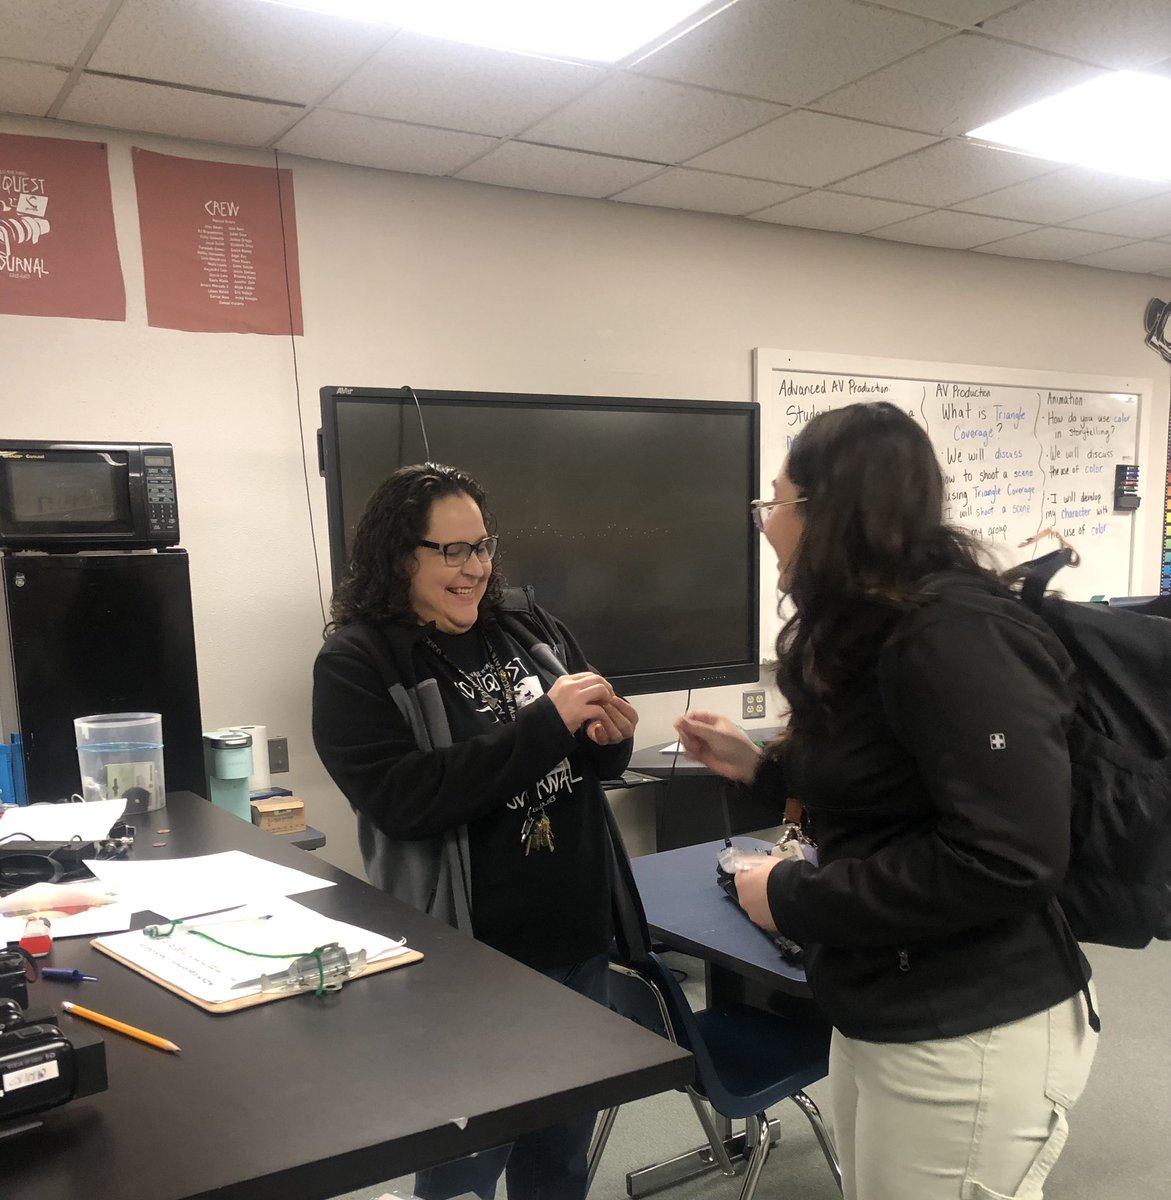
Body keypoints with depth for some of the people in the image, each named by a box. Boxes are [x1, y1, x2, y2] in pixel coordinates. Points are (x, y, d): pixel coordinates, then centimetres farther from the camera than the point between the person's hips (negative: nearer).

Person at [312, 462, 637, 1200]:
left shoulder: (529, 625, 1)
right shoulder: (356, 663, -11)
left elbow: (585, 761, 12)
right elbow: (407, 800, -22)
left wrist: (610, 739, -12)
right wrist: (544, 723, -26)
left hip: (577, 935, 5)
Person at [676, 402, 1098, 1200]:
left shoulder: (955, 636, -21)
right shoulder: (872, 634, 9)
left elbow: (1008, 858, -27)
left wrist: (792, 899, -20)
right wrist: (760, 767, 11)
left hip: (973, 1036, -9)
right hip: (881, 1013, 9)